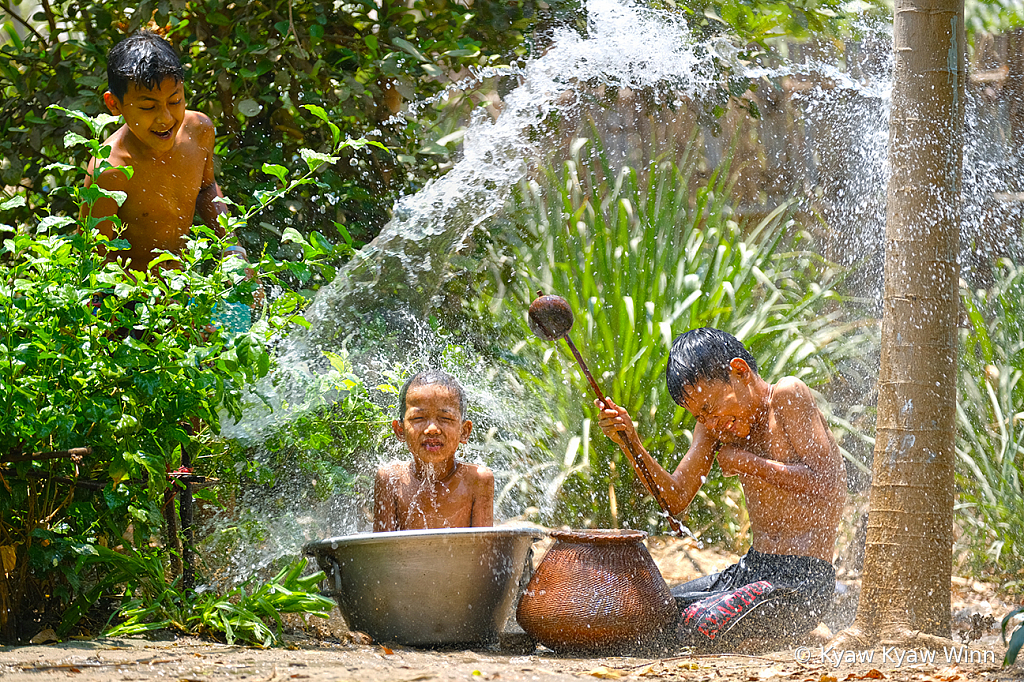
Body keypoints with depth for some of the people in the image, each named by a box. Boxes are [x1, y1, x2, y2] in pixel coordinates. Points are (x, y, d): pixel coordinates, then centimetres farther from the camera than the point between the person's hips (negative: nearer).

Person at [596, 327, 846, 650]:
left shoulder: (789, 396, -11)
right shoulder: (714, 425, 11)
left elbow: (826, 485, -18)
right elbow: (675, 498, 4)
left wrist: (747, 462, -12)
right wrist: (630, 443, -10)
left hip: (802, 580, -9)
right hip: (749, 572, 9)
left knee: (702, 626, -30)